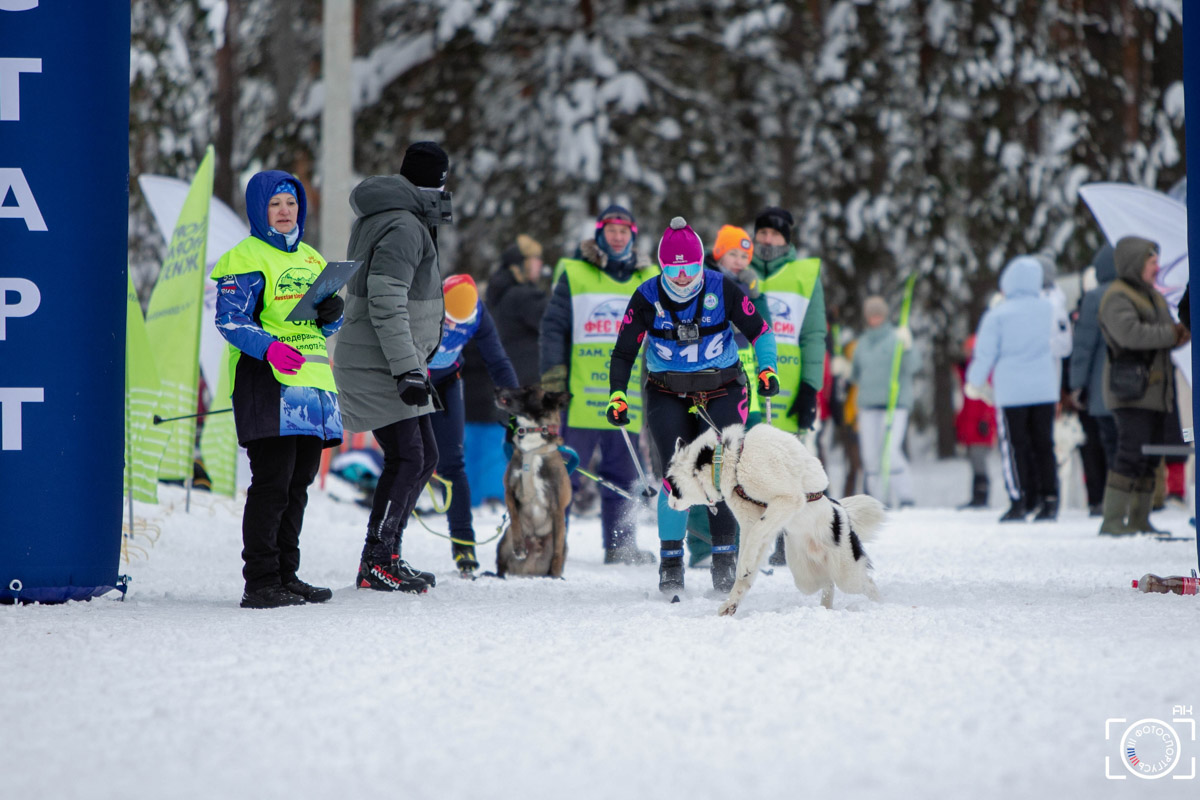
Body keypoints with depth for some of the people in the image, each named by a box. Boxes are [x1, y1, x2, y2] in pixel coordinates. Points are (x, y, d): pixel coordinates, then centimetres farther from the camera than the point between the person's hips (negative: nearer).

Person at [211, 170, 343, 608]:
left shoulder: (311, 259, 22)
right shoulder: (246, 259, -2)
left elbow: (325, 326, 26)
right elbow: (230, 319, -10)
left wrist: (332, 313, 2)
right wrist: (269, 347, -26)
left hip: (312, 382, 8)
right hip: (267, 382, -8)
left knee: (299, 483, 10)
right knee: (272, 482, -12)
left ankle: (287, 575, 18)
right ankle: (260, 582, -9)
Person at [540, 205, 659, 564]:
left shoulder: (648, 280, 15)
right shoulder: (574, 275, 5)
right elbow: (553, 327, 1)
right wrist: (552, 375, -8)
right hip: (580, 396, -3)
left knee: (622, 476, 7)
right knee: (565, 472, -4)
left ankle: (620, 545, 13)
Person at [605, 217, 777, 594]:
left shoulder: (722, 289, -9)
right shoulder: (647, 297, -7)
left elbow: (759, 331, 2)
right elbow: (623, 353, 0)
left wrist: (767, 369, -13)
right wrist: (618, 396, -12)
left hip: (722, 392, 0)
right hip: (668, 396, 0)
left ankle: (725, 555, -2)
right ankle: (671, 561, -1)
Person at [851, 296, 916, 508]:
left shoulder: (897, 337, 0)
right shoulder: (863, 342, 16)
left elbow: (911, 367, -15)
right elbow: (855, 374, 28)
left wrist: (906, 348, -27)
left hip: (895, 403, -5)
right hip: (868, 405, 5)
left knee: (891, 451, -17)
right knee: (870, 454, 3)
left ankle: (906, 498, -10)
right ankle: (876, 500, 9)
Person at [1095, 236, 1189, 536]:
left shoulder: (1153, 296, 21)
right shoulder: (1117, 298, -9)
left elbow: (1166, 336, 22)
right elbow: (1130, 332, -25)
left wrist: (1179, 334, -1)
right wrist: (1171, 334, -18)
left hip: (1155, 392, 9)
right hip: (1130, 390, -9)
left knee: (1150, 456, 8)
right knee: (1132, 454, -15)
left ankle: (1139, 519, 13)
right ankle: (1112, 520, -14)